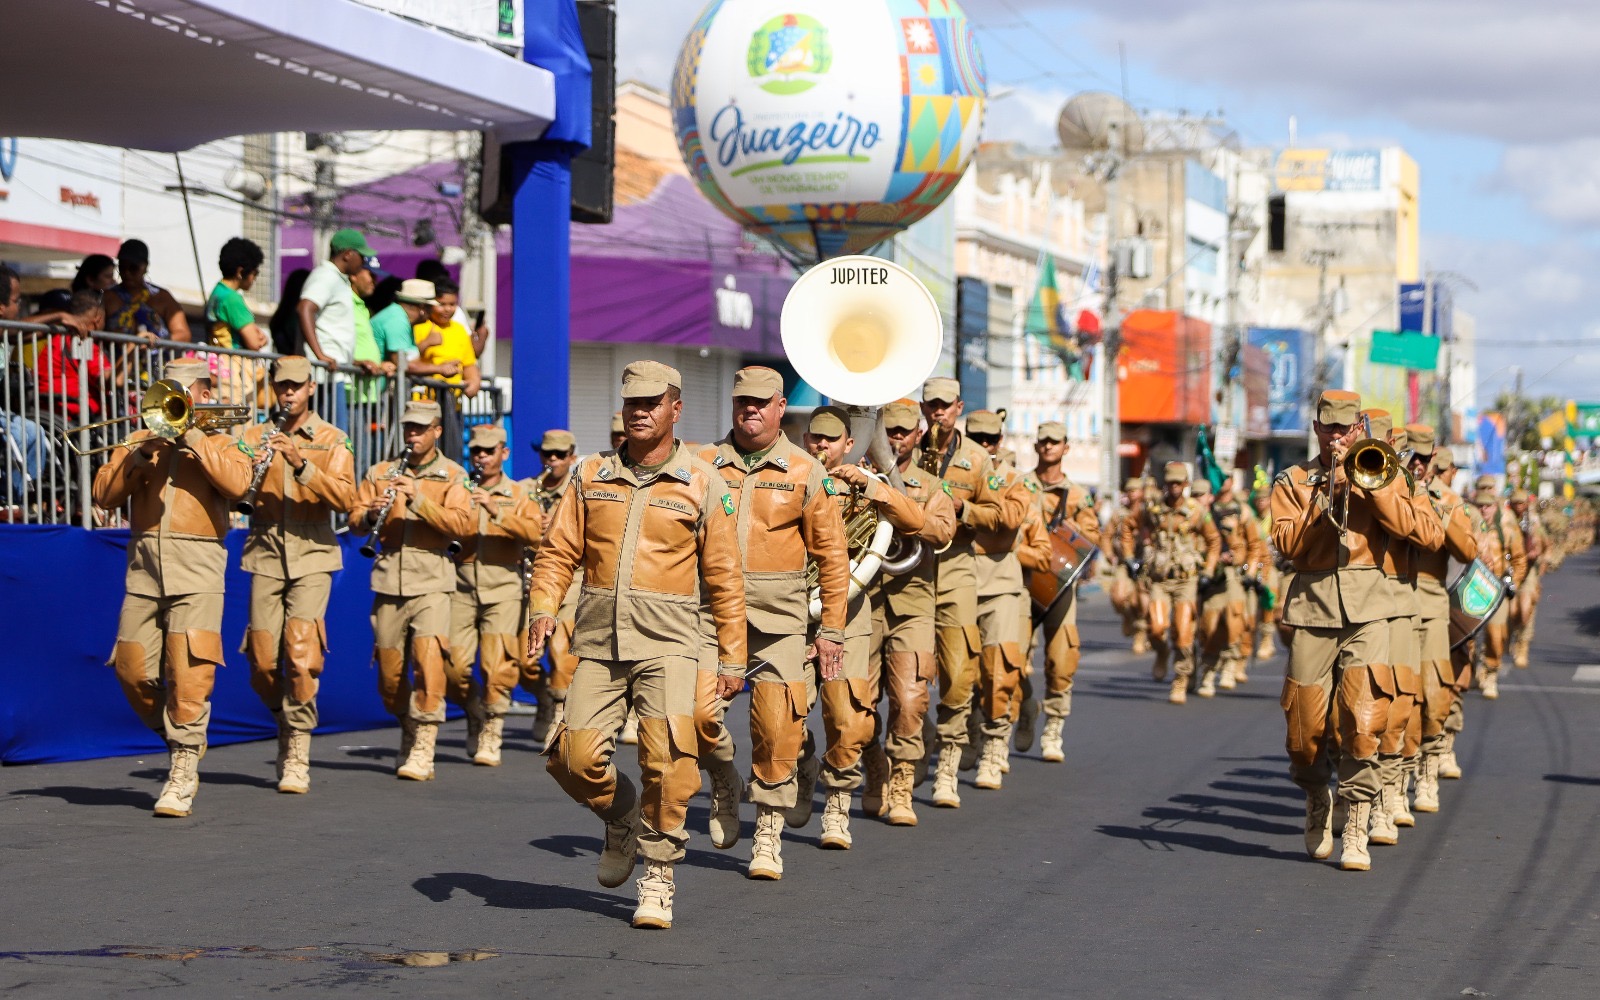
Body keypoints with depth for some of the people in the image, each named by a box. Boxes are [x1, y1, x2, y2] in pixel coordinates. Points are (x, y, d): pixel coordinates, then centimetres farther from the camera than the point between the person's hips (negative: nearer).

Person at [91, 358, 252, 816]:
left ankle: (183, 775, -8)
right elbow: (105, 495, 6)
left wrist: (194, 436, -11)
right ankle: (179, 738, 25)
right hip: (144, 564, 4)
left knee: (191, 672, -13)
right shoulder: (140, 441, 18)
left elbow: (237, 484, -12)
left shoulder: (220, 443, 11)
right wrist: (138, 457, -7)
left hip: (196, 569, -4)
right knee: (132, 669, 3)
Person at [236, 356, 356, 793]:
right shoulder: (253, 436, 12)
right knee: (262, 661, -2)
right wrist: (249, 469, -22)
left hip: (313, 554, -2)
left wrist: (301, 463, -22)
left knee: (301, 654, -14)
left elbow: (345, 497, -9)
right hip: (266, 554, 2)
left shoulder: (332, 440, 6)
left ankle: (297, 756, -8)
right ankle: (286, 719, 27)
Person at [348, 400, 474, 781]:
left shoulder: (451, 475, 4)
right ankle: (407, 731, 29)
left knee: (428, 659, -16)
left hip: (431, 580, -3)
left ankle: (422, 752, -14)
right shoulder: (380, 473, 14)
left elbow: (462, 524, -10)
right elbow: (354, 520, 8)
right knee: (389, 666, 6)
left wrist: (418, 500, -21)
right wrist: (370, 514, -15)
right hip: (389, 579, 3)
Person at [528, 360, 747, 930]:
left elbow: (723, 576, 4)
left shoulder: (703, 484, 3)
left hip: (666, 645, -3)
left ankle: (658, 875, -1)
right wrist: (543, 610, -8)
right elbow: (559, 550, 9)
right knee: (575, 757, -7)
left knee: (667, 757, -17)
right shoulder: (591, 476, 10)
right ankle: (622, 818, 26)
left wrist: (732, 657, 3)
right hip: (599, 643, 3)